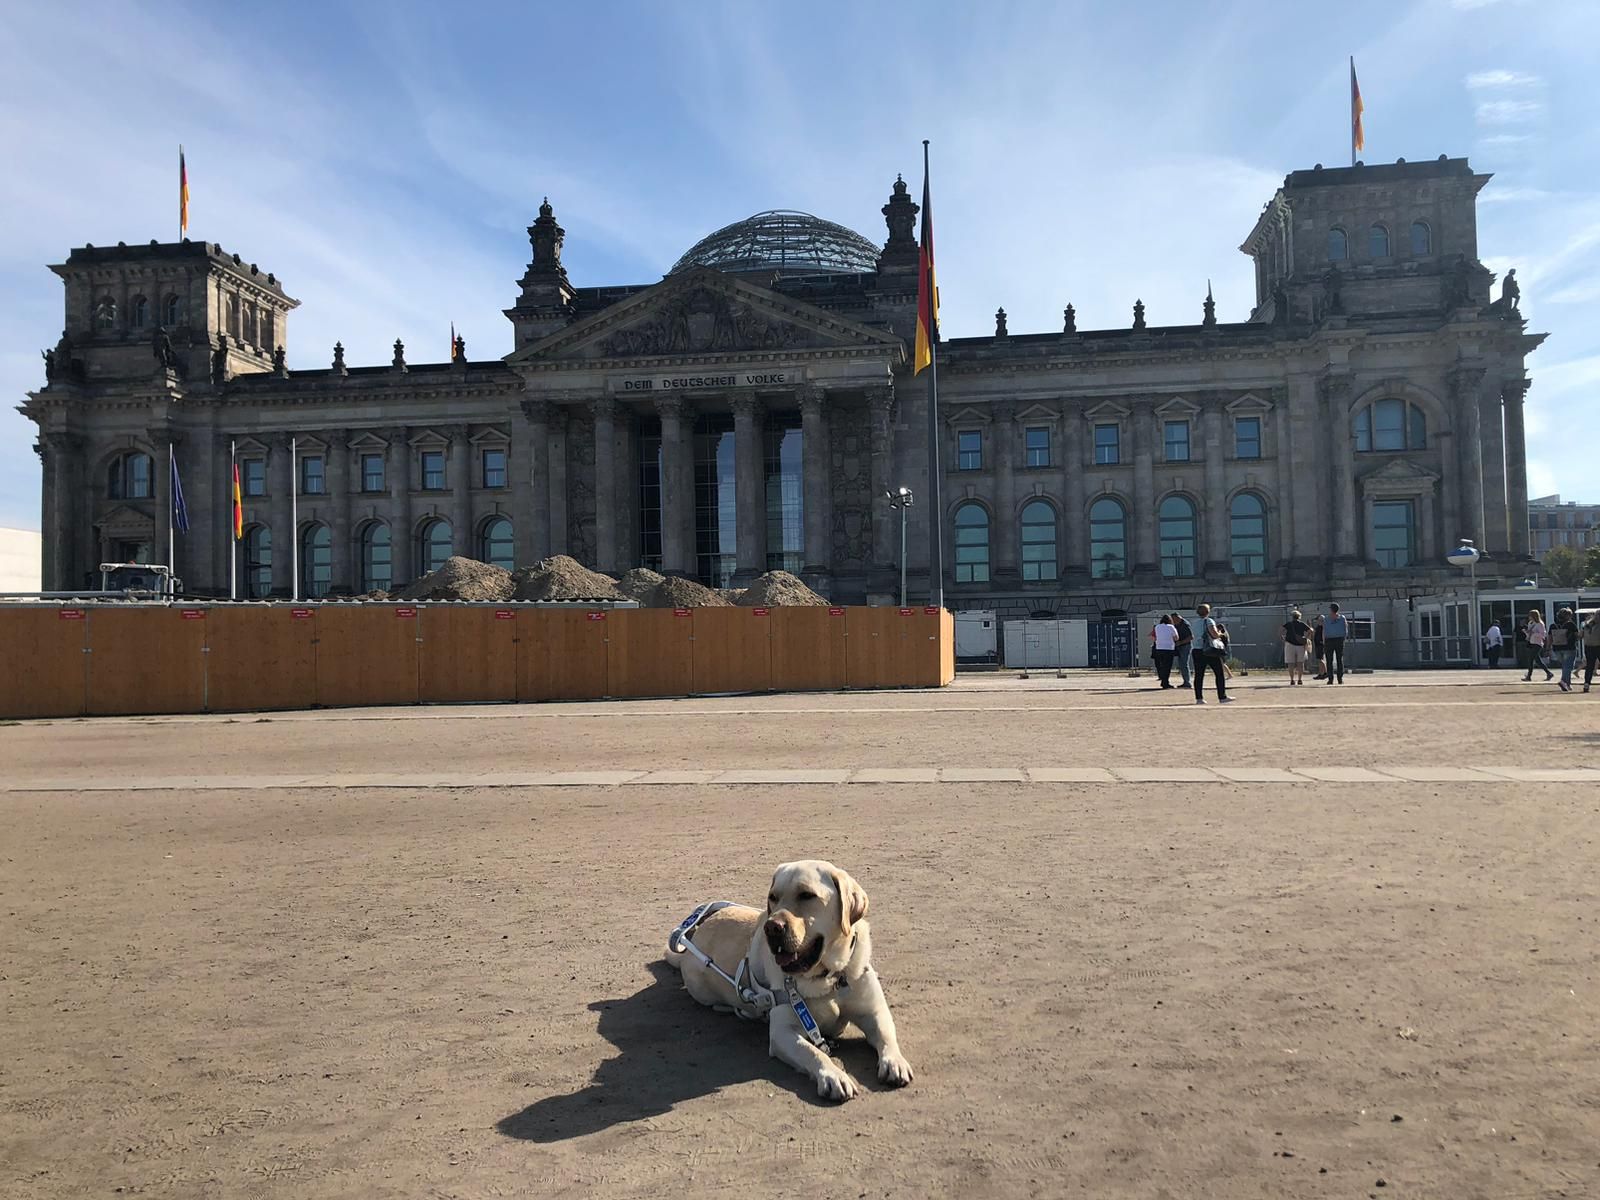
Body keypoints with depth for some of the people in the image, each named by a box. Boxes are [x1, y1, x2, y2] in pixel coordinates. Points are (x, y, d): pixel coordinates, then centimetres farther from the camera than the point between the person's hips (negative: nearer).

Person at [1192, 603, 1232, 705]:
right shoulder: (1209, 621, -6)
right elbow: (1215, 634, -15)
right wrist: (1220, 633, 8)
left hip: (1197, 650, 5)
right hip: (1210, 651, -5)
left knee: (1199, 675, 4)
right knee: (1219, 674, 5)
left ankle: (1199, 698, 1)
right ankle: (1222, 697, 5)